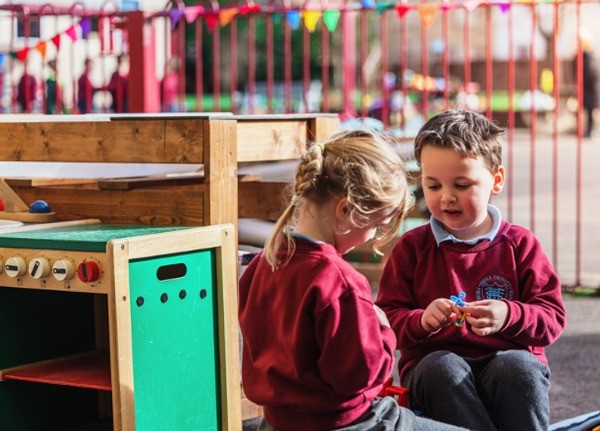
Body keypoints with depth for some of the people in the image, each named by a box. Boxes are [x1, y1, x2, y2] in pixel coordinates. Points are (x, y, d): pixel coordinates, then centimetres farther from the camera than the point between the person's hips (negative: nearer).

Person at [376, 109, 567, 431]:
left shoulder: (520, 244, 8)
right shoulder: (411, 248, 10)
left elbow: (553, 318, 2)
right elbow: (387, 319, 5)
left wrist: (509, 316, -18)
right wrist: (421, 321, -17)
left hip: (508, 359, 0)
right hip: (433, 365, 0)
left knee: (518, 366, -34)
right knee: (441, 367, -35)